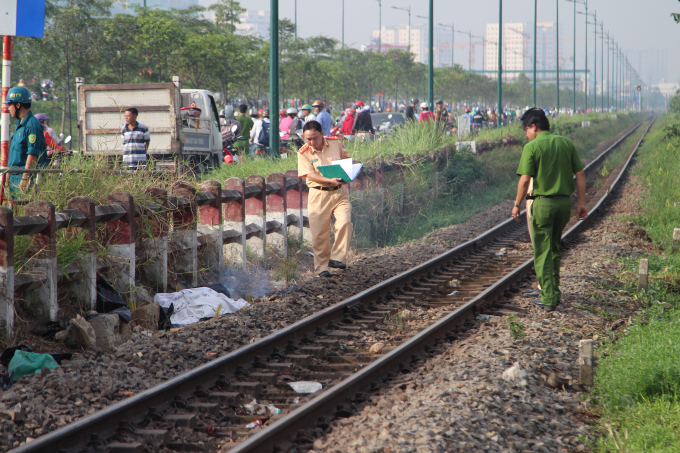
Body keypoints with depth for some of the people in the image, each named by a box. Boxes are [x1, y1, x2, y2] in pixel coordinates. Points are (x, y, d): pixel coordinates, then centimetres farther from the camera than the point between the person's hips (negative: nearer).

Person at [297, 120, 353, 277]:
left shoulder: (336, 143, 1)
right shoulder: (303, 153, -7)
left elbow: (347, 158, 17)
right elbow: (310, 175, -15)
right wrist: (330, 180, -28)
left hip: (340, 192, 2)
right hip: (319, 195, -1)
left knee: (344, 223, -18)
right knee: (319, 232, 0)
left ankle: (336, 258, -7)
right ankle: (321, 267, 13)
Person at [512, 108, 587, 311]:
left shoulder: (532, 147, -7)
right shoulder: (566, 144, 7)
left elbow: (525, 180, -12)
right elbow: (580, 174, 6)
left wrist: (517, 204, -1)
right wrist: (581, 202, 10)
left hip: (543, 203, -5)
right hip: (565, 202, 5)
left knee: (543, 253, 3)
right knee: (554, 249, 21)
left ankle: (548, 299, 2)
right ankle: (554, 291, 25)